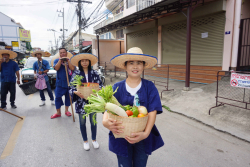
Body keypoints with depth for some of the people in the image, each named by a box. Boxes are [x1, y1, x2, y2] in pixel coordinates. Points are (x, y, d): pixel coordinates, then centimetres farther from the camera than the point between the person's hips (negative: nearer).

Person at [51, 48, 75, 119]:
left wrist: (67, 60, -14)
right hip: (60, 83, -1)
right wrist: (60, 60, -14)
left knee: (68, 97, 10)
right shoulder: (57, 60, 4)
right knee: (58, 97, -1)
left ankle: (66, 110, 27)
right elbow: (56, 68, -13)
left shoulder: (70, 60, 4)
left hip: (69, 82, 1)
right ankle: (58, 112, 13)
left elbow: (72, 68, -13)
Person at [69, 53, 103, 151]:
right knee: (82, 122, 13)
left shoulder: (94, 73, 0)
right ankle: (85, 141, 34)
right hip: (81, 102, 0)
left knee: (93, 121, 12)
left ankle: (94, 140, 34)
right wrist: (76, 92, -24)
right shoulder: (76, 74, -2)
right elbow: (71, 88, -4)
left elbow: (100, 85, 0)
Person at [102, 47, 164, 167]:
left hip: (143, 138, 1)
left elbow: (152, 112, -13)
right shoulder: (117, 87, -5)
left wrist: (146, 133, -28)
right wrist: (105, 122, -35)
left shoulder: (149, 87, -6)